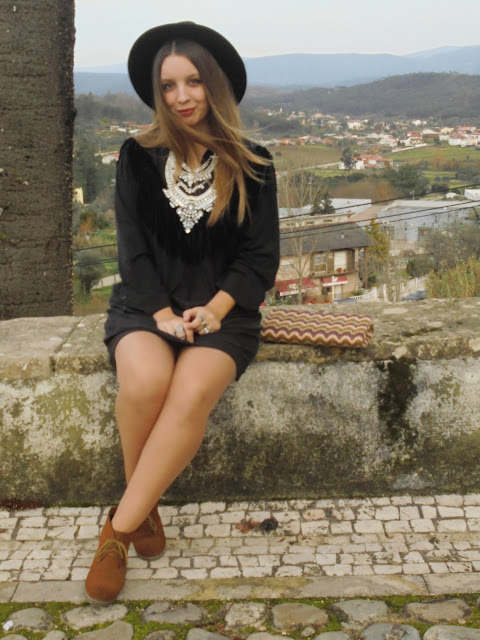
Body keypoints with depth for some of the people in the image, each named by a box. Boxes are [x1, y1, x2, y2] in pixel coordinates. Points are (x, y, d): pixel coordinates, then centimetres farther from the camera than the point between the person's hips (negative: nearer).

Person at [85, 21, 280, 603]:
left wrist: (213, 310, -14)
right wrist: (162, 314, -13)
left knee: (193, 392, -32)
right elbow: (133, 248, 2)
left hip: (222, 308, 0)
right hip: (147, 302, 1)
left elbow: (261, 256, 2)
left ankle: (118, 528, -19)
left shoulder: (251, 166, 5)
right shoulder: (138, 157, 6)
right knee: (144, 382, -33)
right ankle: (144, 509, -8)